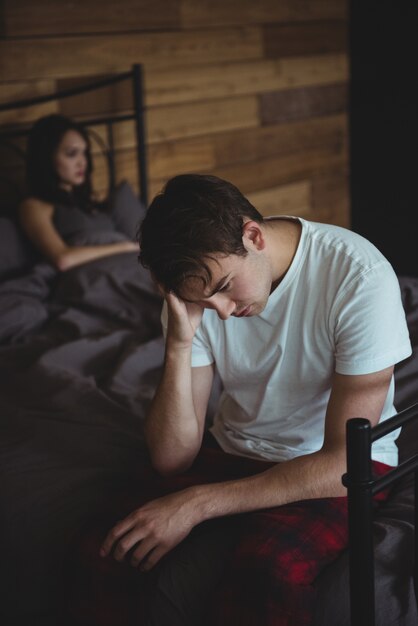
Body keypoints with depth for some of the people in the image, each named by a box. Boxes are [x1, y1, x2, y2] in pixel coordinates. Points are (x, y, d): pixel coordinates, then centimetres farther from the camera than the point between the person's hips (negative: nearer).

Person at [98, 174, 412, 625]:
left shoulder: (358, 276, -23)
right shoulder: (198, 283, -9)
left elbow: (344, 464, -24)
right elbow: (171, 459, -11)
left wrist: (196, 503, -28)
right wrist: (180, 343, -26)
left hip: (338, 466, -3)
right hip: (233, 452, 4)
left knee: (269, 566, -36)